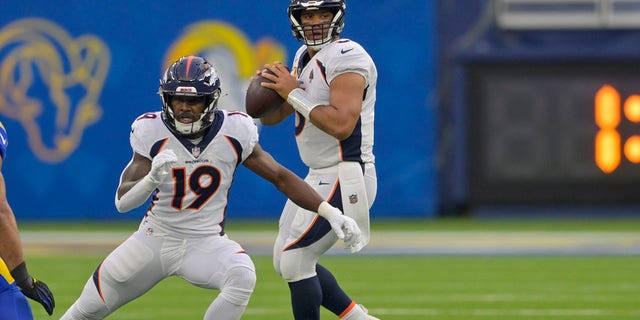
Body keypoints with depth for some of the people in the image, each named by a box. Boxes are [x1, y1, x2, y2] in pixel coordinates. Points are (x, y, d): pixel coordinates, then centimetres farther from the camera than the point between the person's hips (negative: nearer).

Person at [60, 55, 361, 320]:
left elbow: (280, 177, -4)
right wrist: (152, 179, -40)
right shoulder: (152, 132, -14)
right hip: (155, 240, 0)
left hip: (206, 243, 0)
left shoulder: (234, 131, -12)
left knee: (242, 276, -32)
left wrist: (330, 212, -13)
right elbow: (122, 202, -18)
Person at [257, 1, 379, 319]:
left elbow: (341, 124, -28)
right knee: (286, 261, 14)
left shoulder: (347, 57, -17)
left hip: (344, 180, -10)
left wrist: (293, 93, -21)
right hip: (319, 177, 10)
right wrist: (268, 86, -5)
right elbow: (271, 116, 17)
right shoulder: (304, 57, 12)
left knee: (295, 261, -9)